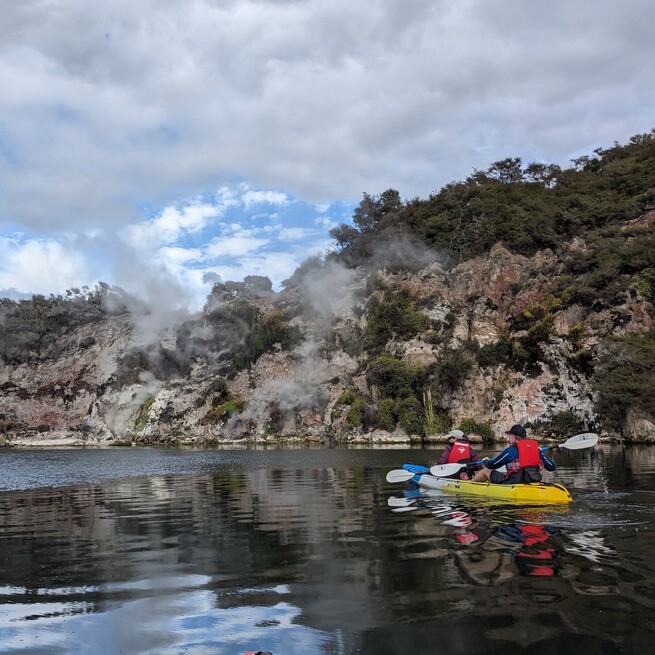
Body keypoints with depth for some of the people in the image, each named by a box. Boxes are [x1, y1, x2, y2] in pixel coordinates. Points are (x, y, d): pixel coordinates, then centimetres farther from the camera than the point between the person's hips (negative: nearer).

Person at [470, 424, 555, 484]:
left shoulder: (510, 451, -11)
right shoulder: (536, 449, 3)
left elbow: (492, 465, -1)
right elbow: (552, 467, 8)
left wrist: (485, 461, 24)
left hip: (514, 484, -6)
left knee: (486, 470, 13)